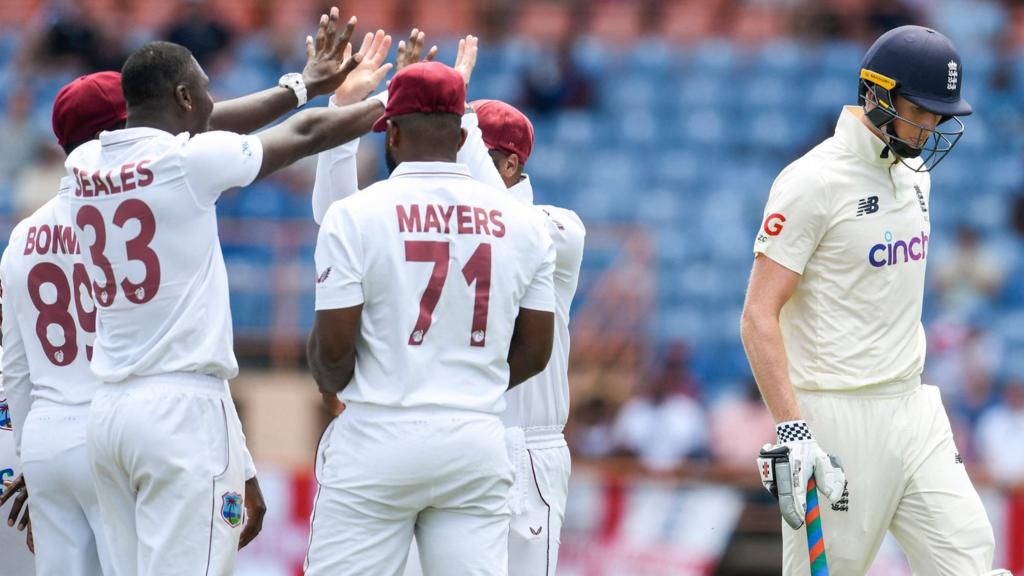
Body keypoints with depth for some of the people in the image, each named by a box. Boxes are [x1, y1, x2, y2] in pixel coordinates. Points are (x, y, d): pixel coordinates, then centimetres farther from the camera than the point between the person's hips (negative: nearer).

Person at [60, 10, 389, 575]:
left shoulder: (82, 166, 9)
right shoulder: (189, 161, -8)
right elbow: (306, 133, 5)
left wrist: (303, 84, 32)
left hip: (107, 409, 7)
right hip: (184, 406, -7)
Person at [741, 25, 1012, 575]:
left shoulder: (913, 173, 12)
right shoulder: (813, 182, -14)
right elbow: (759, 316, -18)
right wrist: (790, 427, -26)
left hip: (911, 406, 8)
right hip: (838, 420, -8)